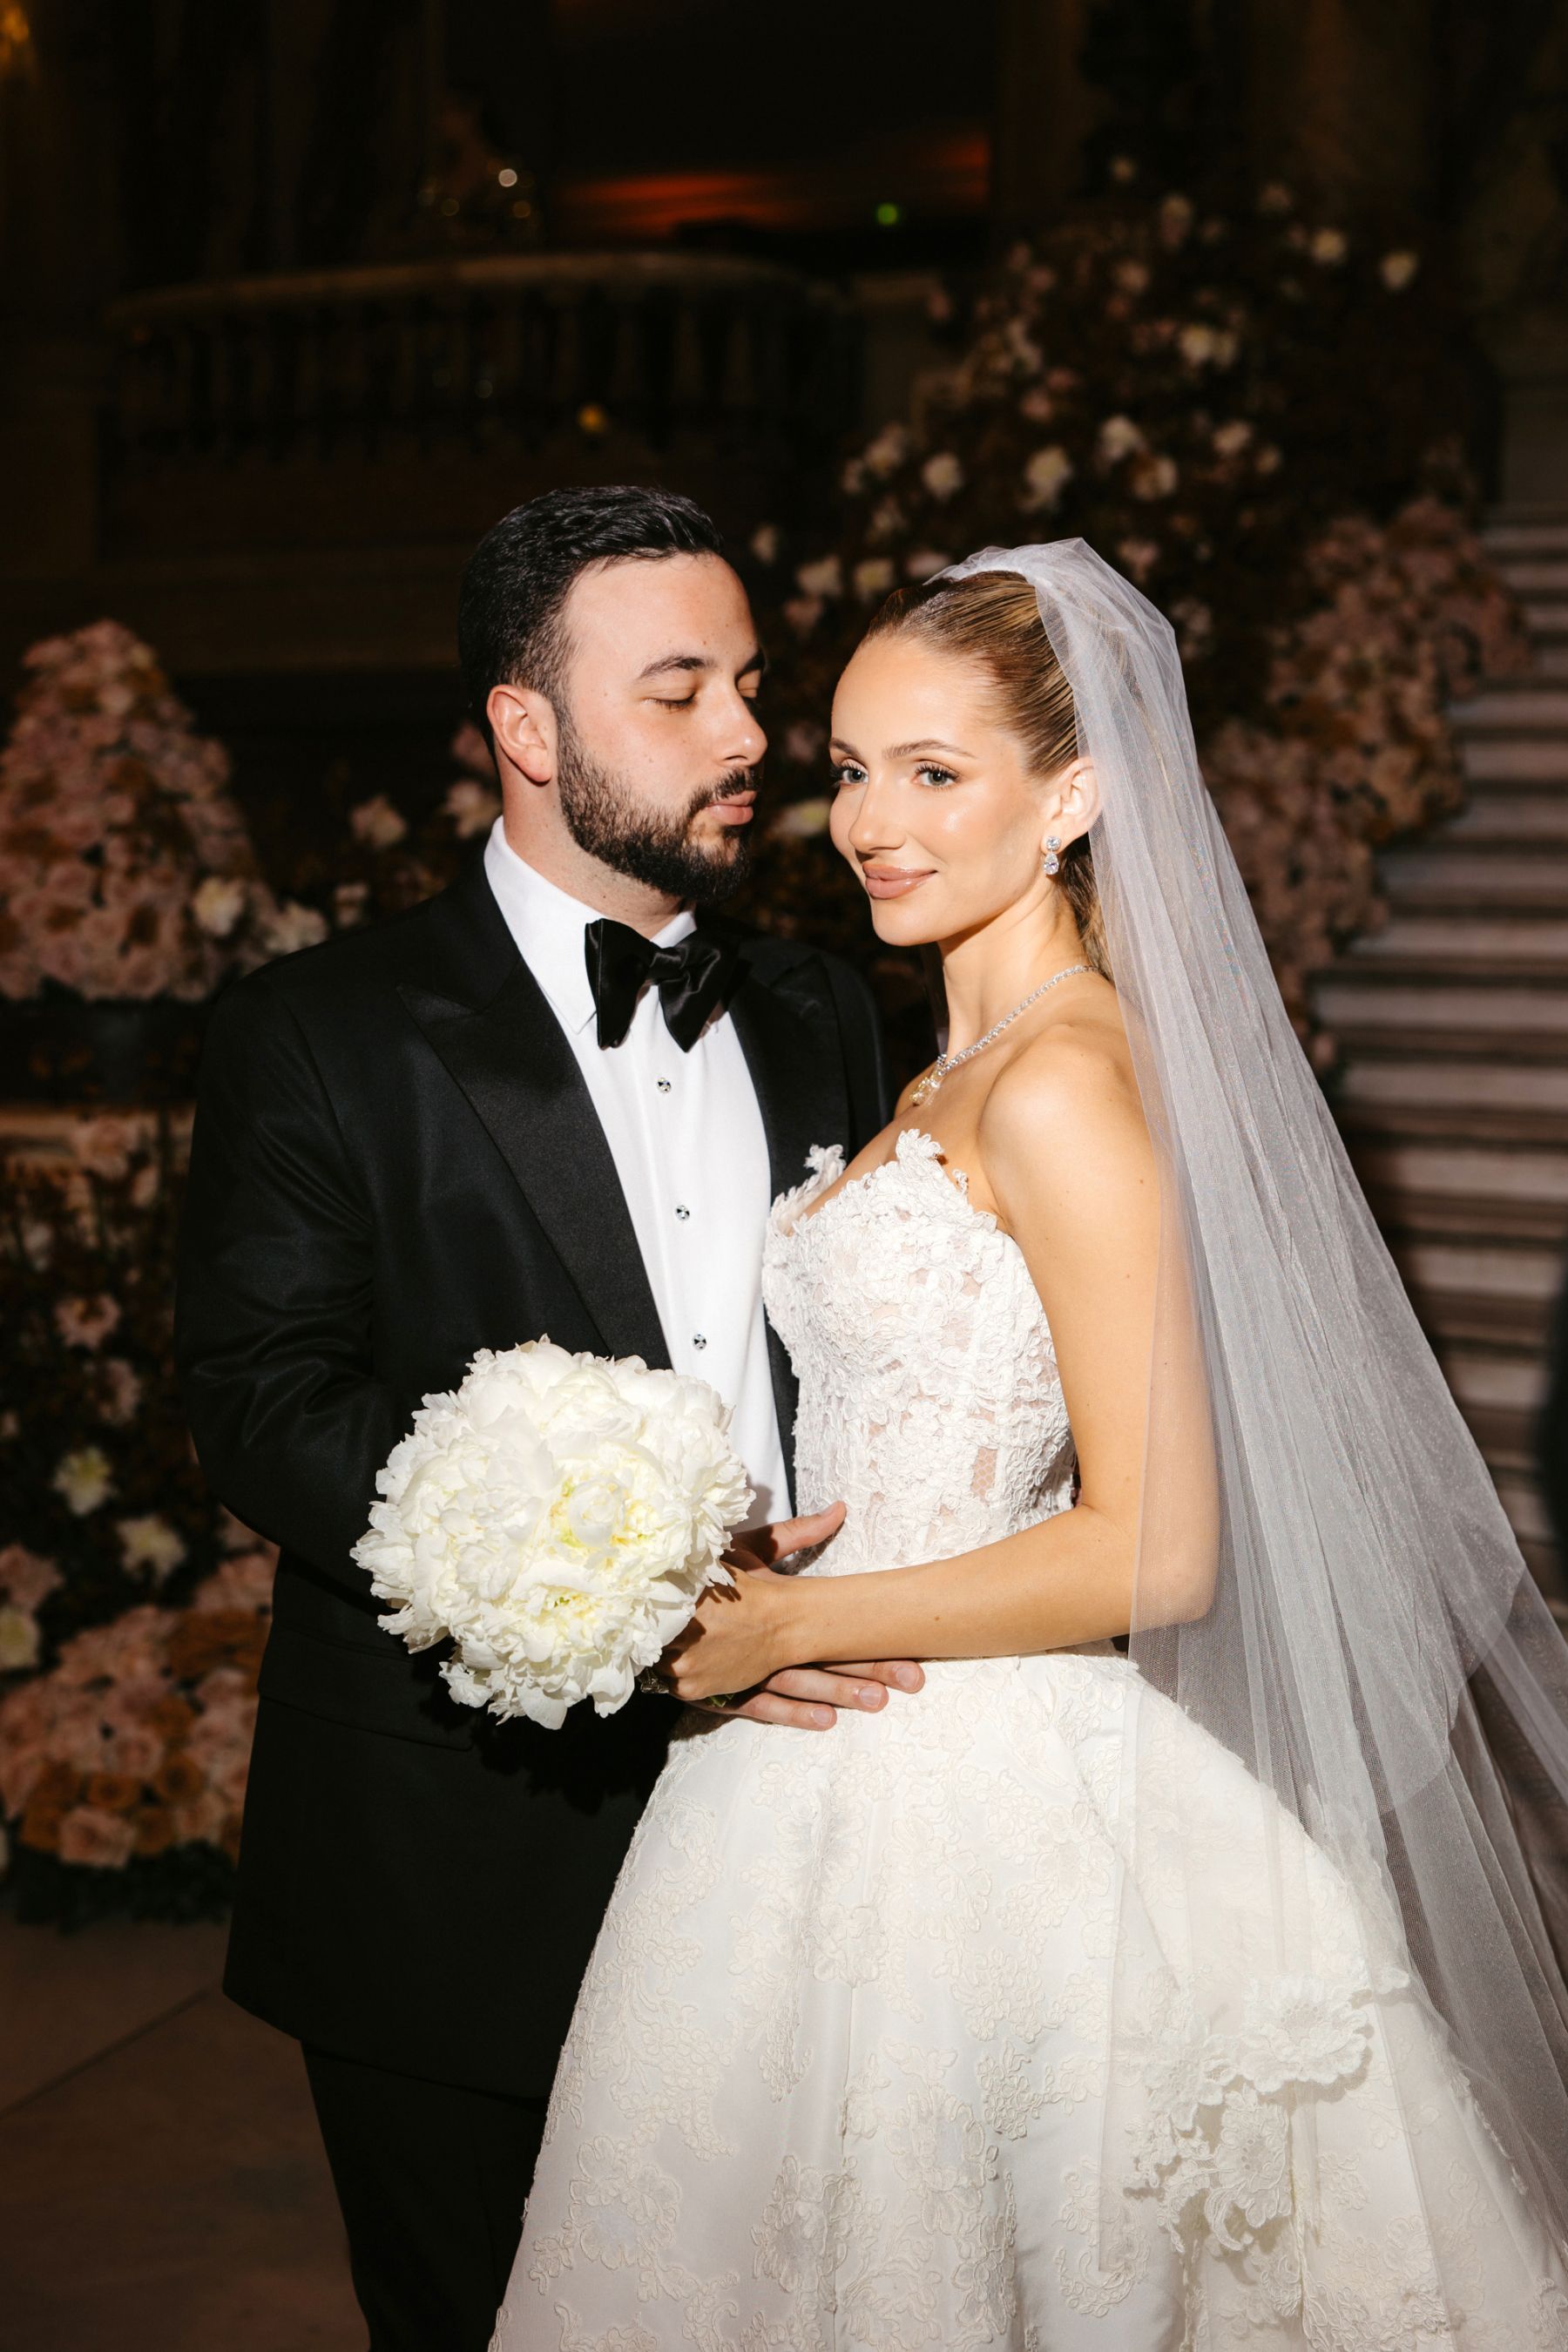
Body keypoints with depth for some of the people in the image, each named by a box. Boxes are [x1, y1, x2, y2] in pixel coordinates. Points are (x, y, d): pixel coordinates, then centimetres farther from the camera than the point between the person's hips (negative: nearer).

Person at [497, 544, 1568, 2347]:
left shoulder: (1067, 1084, -18)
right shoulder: (958, 1072, 11)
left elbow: (1156, 1552, -20)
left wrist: (784, 1627, -15)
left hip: (973, 1806, -8)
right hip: (863, 1778, 9)